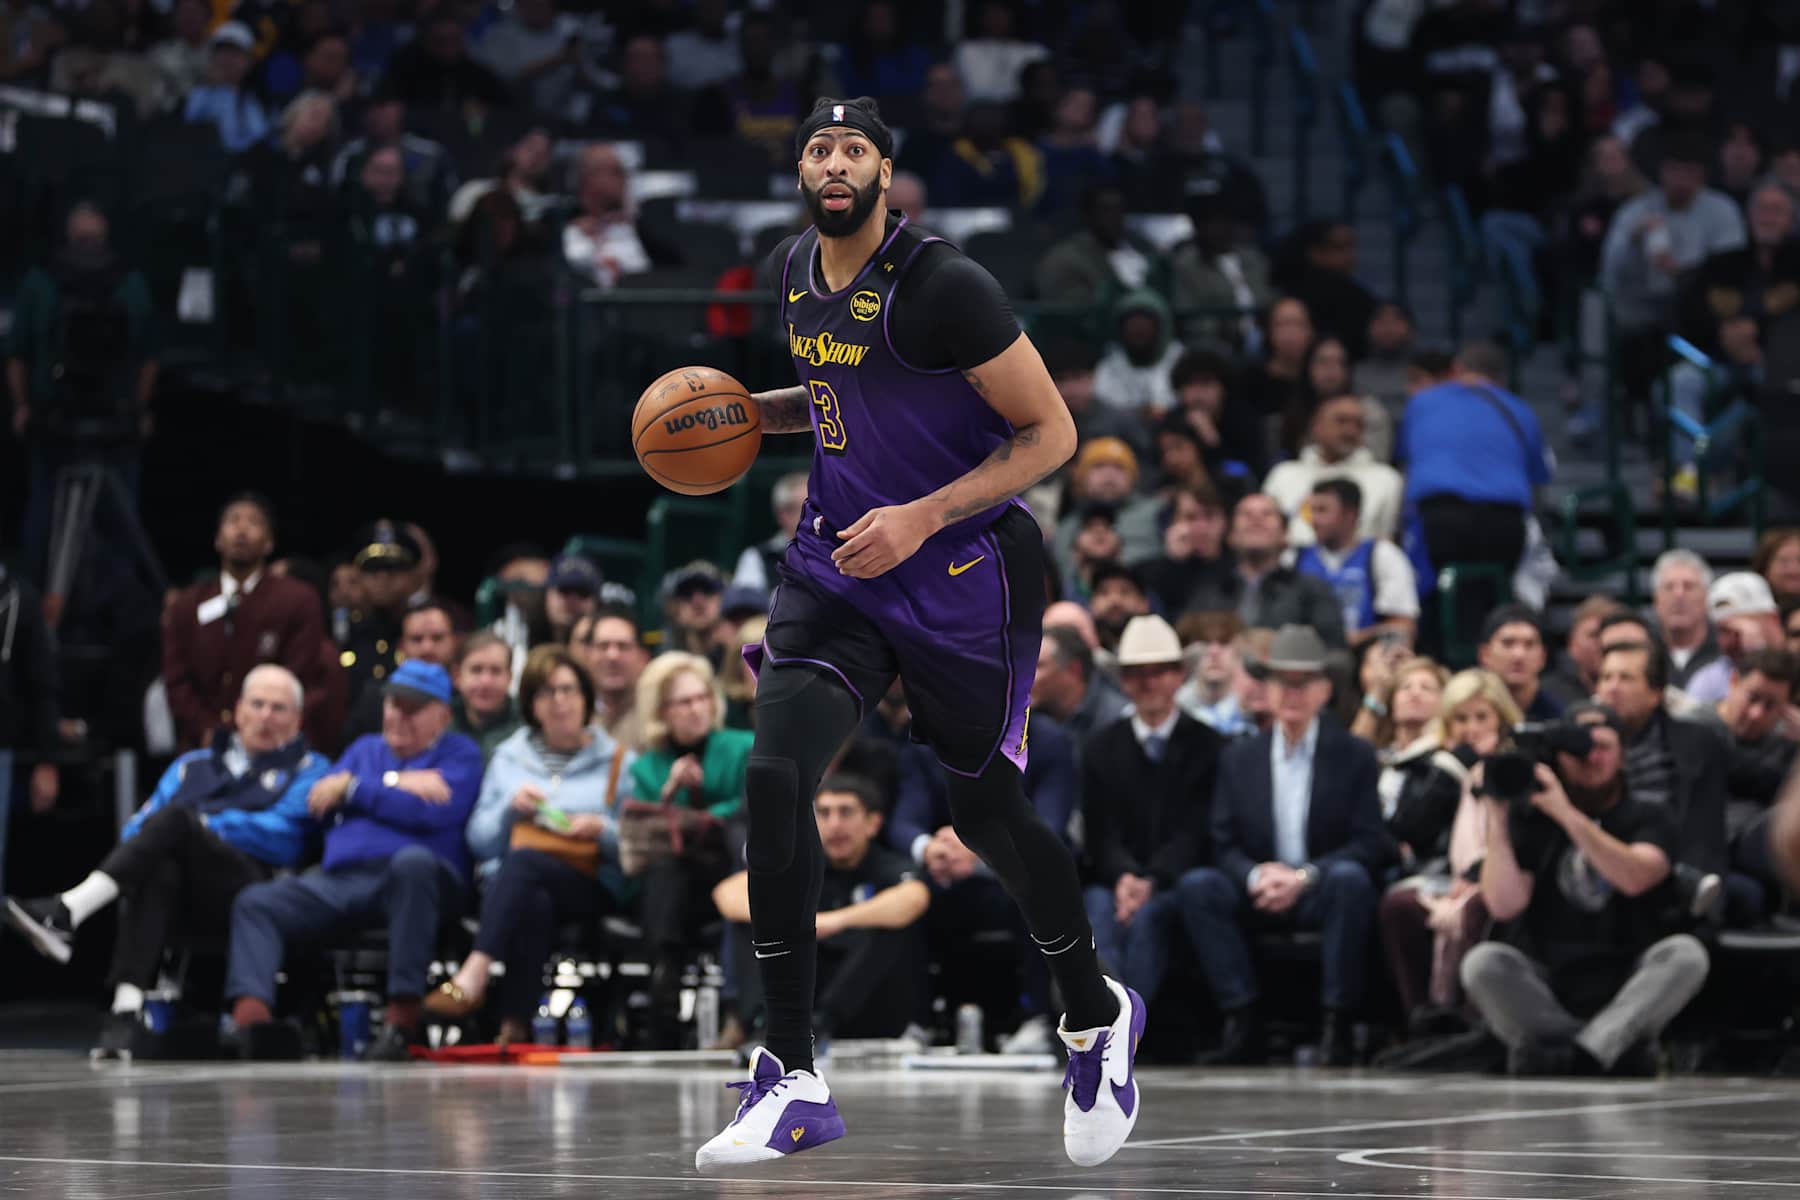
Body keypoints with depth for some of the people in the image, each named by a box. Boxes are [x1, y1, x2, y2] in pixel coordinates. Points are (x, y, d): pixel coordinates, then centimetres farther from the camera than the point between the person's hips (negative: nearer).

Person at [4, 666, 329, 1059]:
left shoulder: (309, 769, 19)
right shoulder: (193, 765, 32)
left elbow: (282, 833, 0)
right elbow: (136, 829, 19)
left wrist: (201, 825, -4)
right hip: (182, 896, 3)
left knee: (176, 817, -31)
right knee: (158, 871, -37)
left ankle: (65, 914, -45)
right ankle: (127, 1009, -52)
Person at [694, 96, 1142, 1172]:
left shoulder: (944, 286, -18)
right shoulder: (794, 272, 6)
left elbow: (1051, 433, -15)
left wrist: (923, 519, -22)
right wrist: (750, 412, 7)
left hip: (965, 571, -6)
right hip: (840, 560, 6)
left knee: (986, 811, 6)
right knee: (774, 777, -14)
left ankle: (1098, 1018, 35)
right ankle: (793, 1077, -8)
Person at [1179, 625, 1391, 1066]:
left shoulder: (1354, 756, 4)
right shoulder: (1239, 757, 11)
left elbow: (1370, 844, -5)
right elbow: (1224, 844, 5)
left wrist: (1305, 877, -19)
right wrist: (1256, 876, -18)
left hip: (1323, 896, -2)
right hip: (1259, 897, 2)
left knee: (1351, 878, -36)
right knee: (1196, 886, -25)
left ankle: (1337, 1025, -30)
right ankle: (1243, 1022, -27)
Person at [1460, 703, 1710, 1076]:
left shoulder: (1650, 819, 6)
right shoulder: (1529, 818, 7)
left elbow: (1635, 877, -17)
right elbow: (1504, 905, -7)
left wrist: (1568, 815, -23)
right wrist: (1496, 821, -13)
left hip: (1624, 994, 0)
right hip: (1542, 994, 0)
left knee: (1685, 954, -27)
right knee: (1483, 962, -28)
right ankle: (1617, 1052, -28)